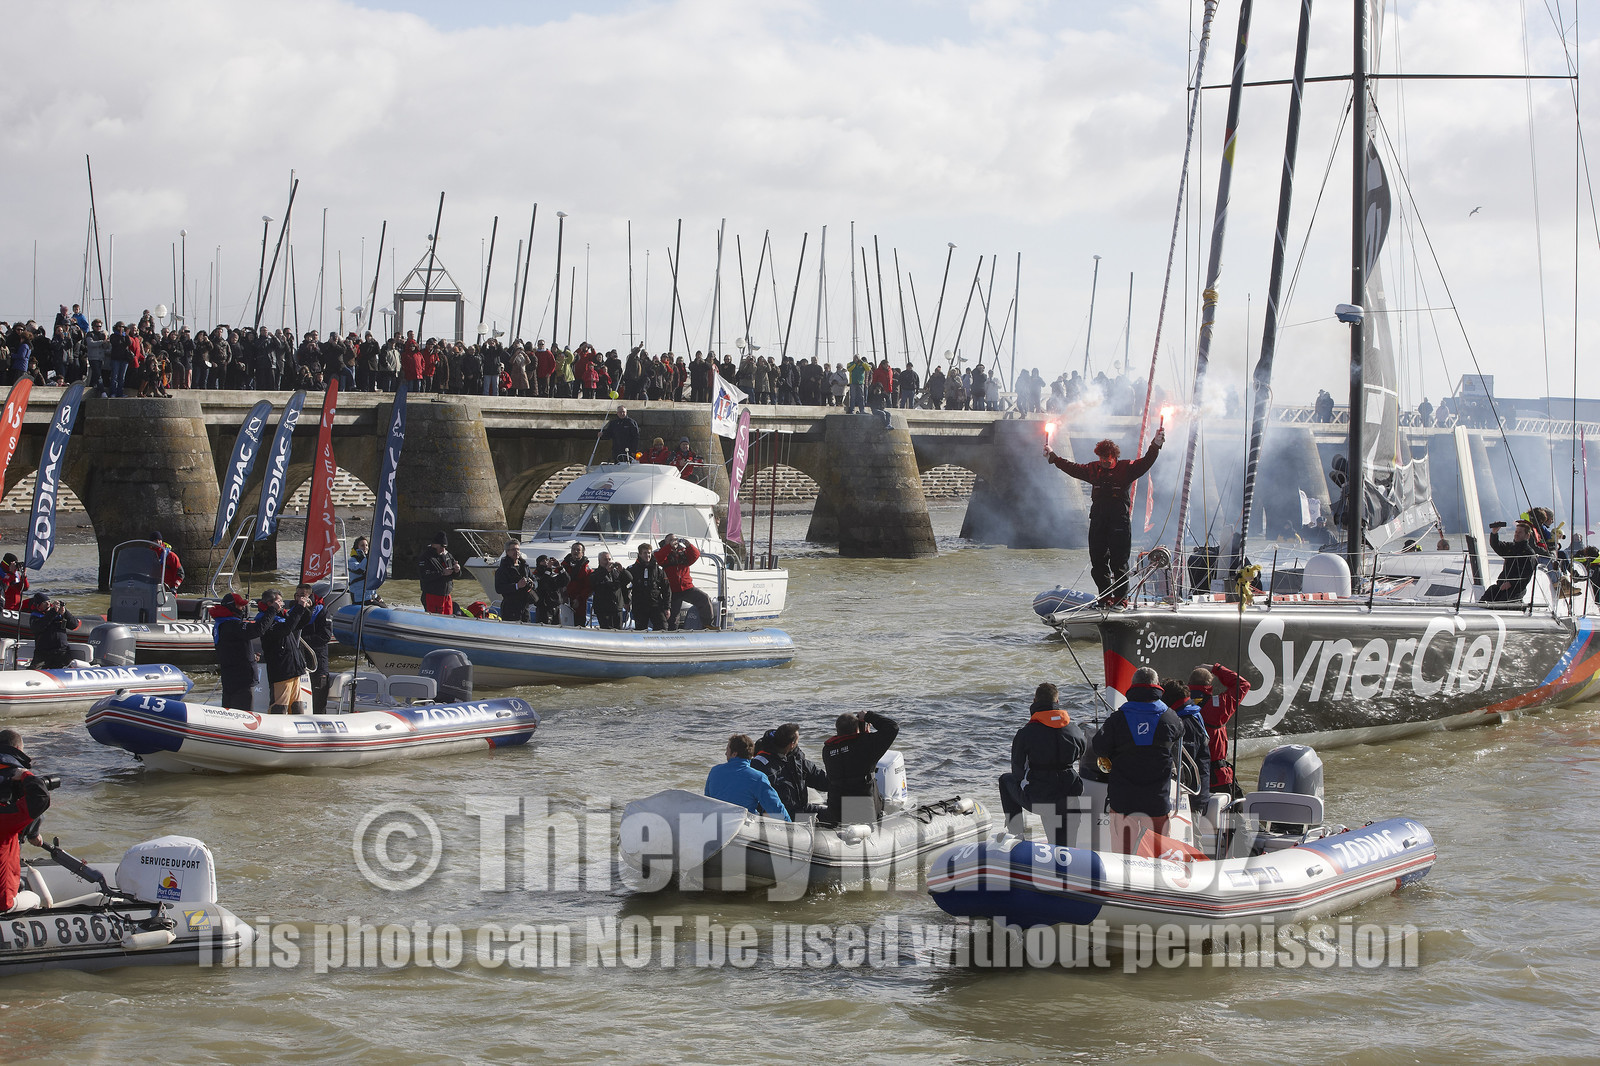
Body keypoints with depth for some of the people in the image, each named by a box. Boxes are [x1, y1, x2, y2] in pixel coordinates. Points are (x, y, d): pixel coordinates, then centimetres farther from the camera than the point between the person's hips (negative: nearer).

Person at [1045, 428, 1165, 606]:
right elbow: (1072, 468, 23)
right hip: (1098, 522, 5)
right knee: (1098, 561, 6)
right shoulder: (1094, 469, 13)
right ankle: (1105, 597, 15)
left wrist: (1155, 445, -22)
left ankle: (1121, 597, 4)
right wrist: (1052, 457, 26)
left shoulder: (1126, 469, 1)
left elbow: (1145, 463, -9)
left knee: (1119, 563, -3)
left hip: (1119, 522, -5)